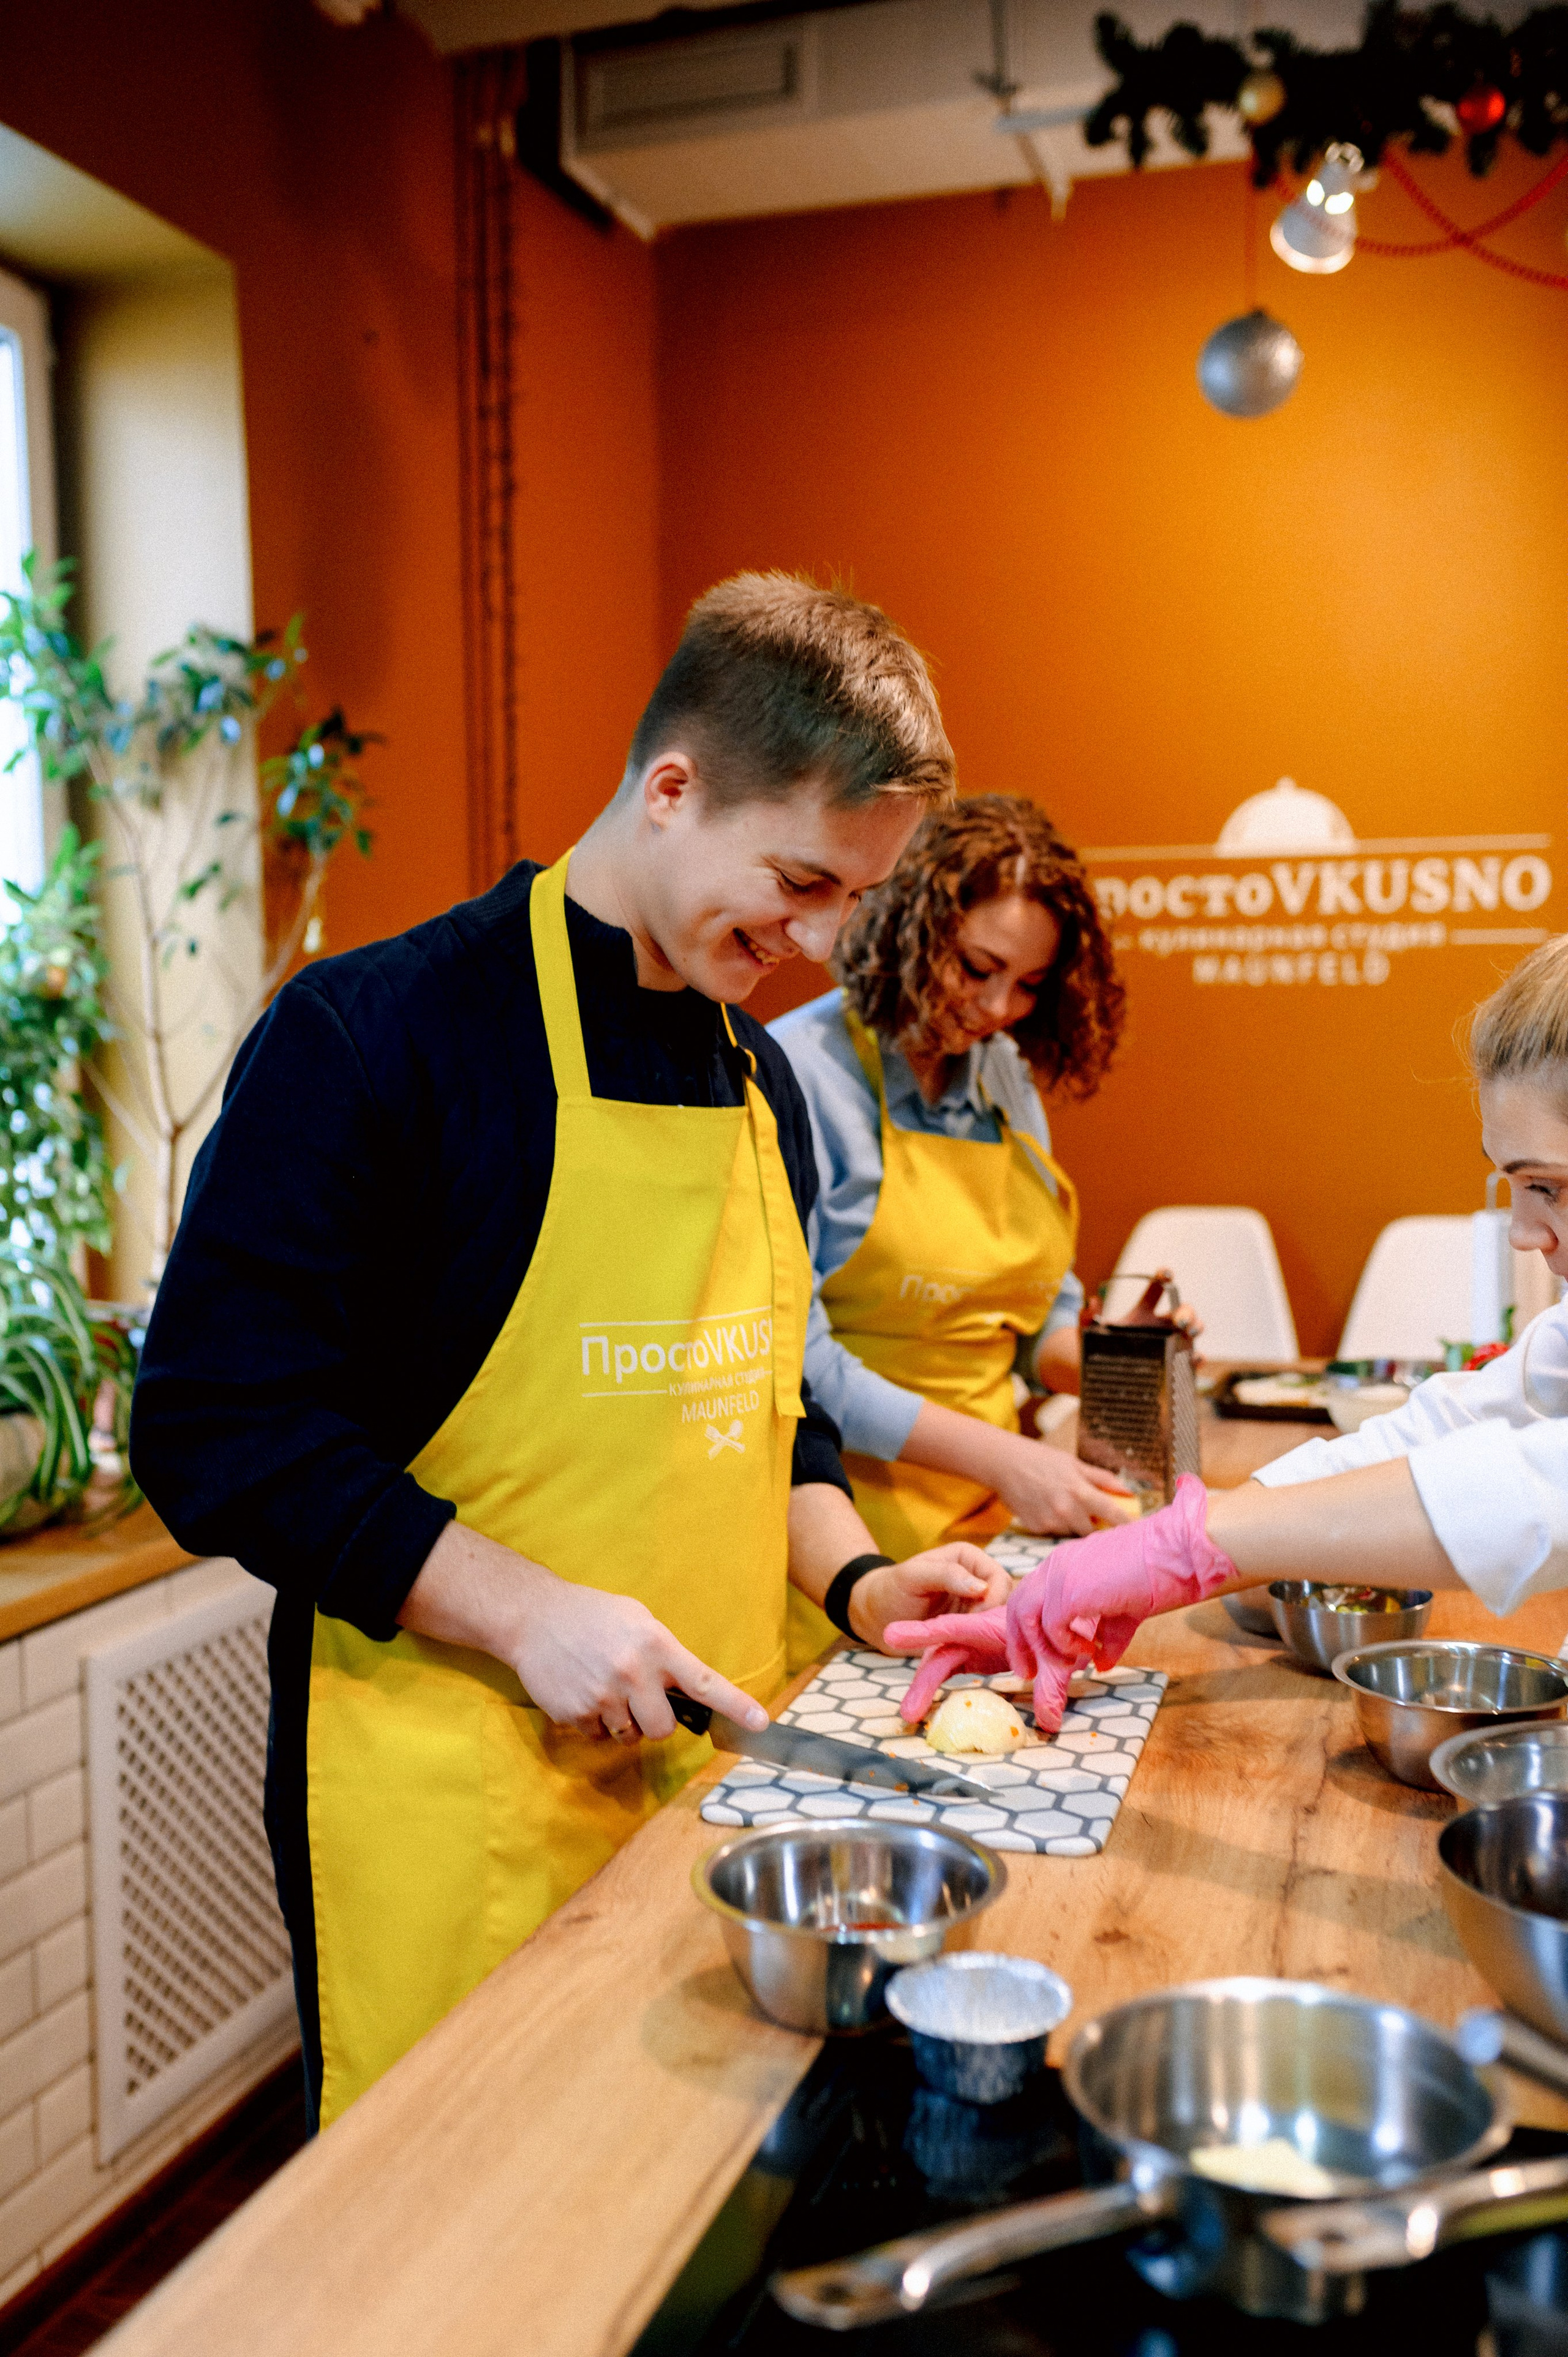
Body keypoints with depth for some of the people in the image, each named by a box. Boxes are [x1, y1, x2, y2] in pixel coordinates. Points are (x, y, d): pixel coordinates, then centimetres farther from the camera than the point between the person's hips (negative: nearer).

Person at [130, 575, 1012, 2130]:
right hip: (461, 1813, -6)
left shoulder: (761, 1077, 9)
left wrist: (852, 1578, 3)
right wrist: (528, 1611, -19)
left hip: (713, 1765, 7)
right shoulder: (374, 1035, -13)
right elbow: (220, 1428, -14)